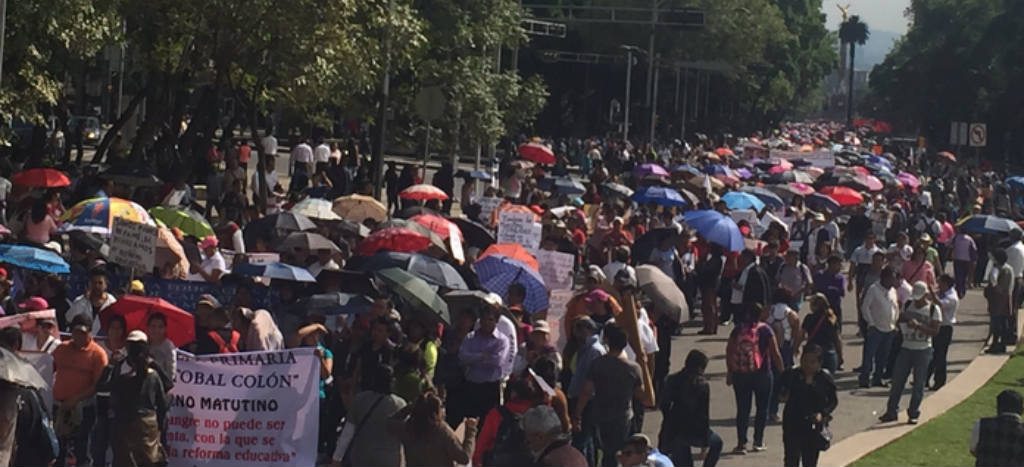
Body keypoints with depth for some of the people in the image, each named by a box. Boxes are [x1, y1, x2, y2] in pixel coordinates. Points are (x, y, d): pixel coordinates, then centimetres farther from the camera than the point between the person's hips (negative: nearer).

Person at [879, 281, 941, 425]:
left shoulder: (933, 309, -6)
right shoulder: (908, 305, 6)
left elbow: (935, 331, -12)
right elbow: (900, 319, 17)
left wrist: (919, 325, -23)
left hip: (923, 350, -4)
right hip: (906, 348, 4)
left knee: (919, 384, 0)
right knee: (897, 380, 3)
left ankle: (913, 414, 9)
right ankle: (891, 411, 11)